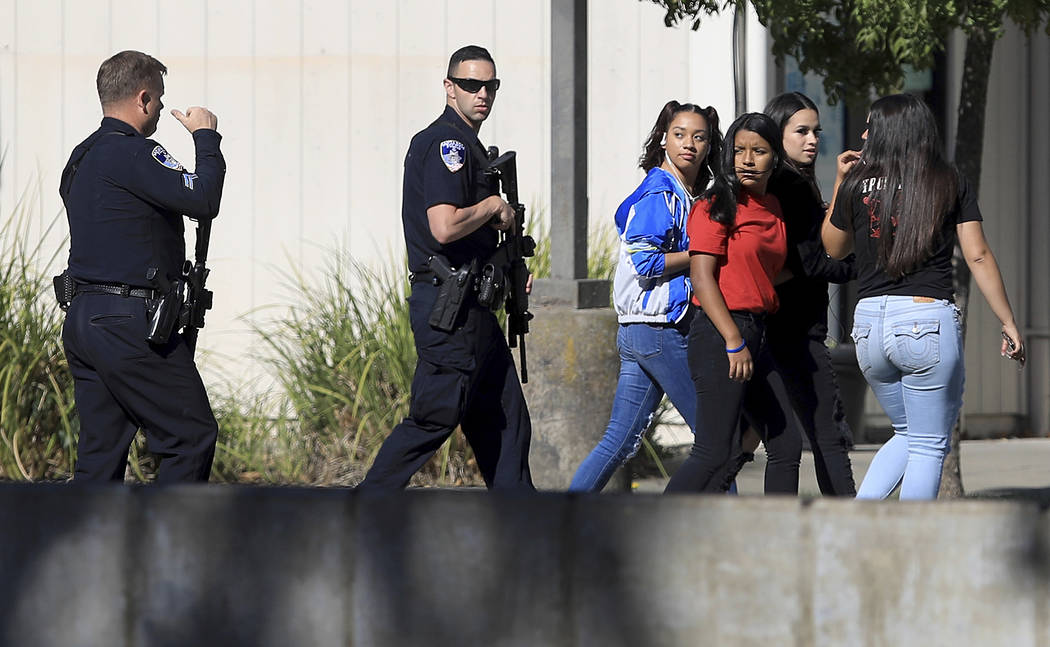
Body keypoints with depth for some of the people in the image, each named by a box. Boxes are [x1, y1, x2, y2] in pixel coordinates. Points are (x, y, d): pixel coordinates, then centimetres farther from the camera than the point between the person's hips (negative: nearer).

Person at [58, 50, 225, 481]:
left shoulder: (81, 158, 18)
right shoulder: (132, 154, -13)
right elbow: (204, 201, -20)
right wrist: (206, 138, -6)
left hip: (81, 318, 9)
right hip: (129, 324, -9)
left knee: (100, 455, 9)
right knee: (192, 436, -3)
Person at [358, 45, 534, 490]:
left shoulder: (468, 146, 20)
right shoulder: (446, 144, -13)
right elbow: (445, 227, -27)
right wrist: (494, 207, -11)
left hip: (472, 305, 11)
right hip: (450, 306, -11)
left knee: (505, 419, 11)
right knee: (433, 418, -9)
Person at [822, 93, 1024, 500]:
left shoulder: (858, 185, 6)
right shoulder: (951, 185, 3)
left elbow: (833, 248, 21)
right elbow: (978, 257, -1)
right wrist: (1008, 322, 4)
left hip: (869, 323, 3)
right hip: (929, 319, -3)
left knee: (907, 434, 21)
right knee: (929, 446, 4)